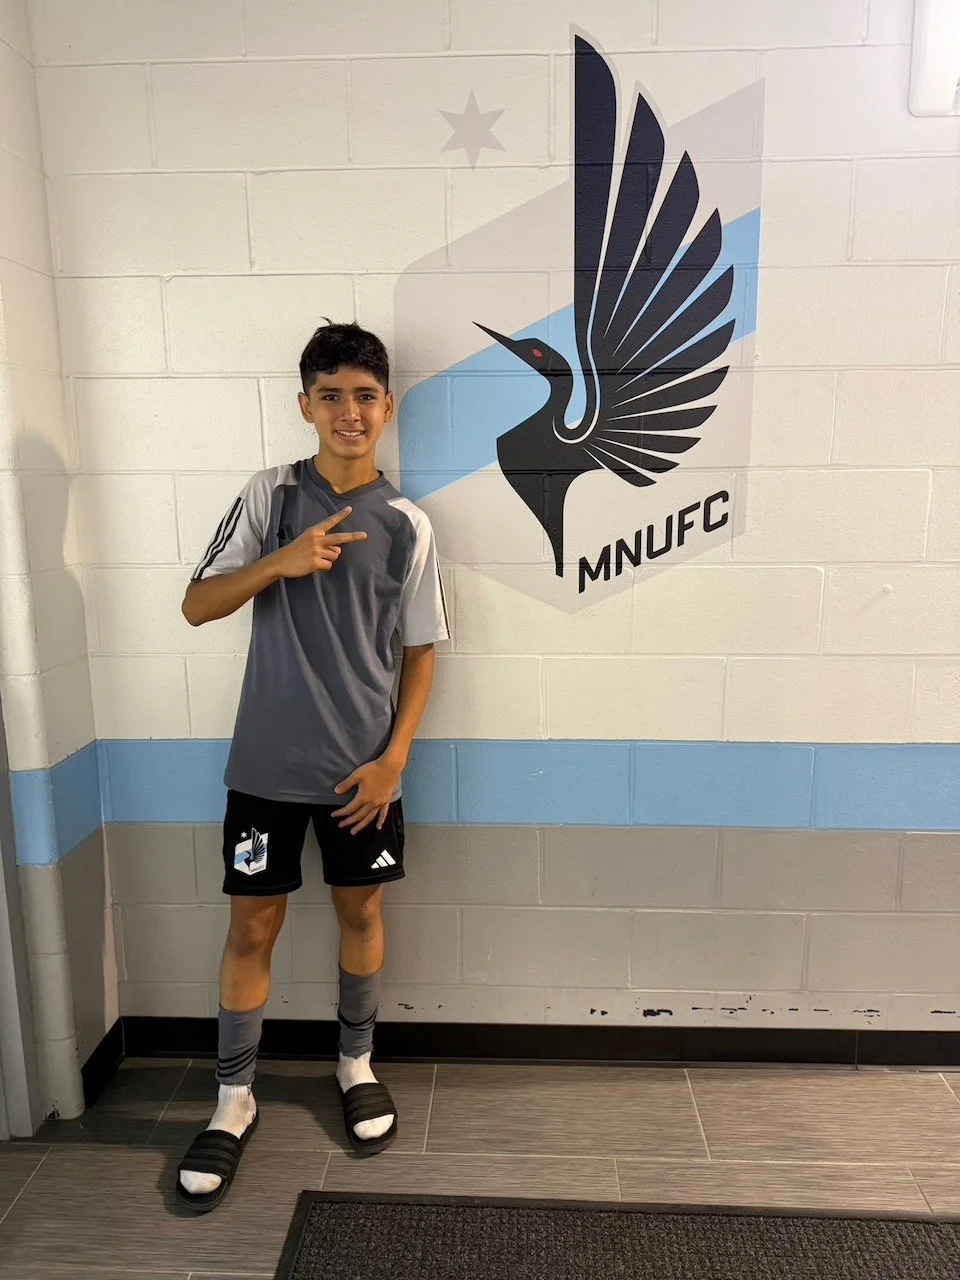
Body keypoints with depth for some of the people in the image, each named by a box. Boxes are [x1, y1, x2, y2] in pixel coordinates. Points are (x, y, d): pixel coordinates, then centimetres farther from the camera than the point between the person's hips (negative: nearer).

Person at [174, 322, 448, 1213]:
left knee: (360, 912, 15)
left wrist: (394, 756, -7)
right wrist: (282, 561, -21)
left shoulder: (407, 525, -2)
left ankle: (356, 1065, 39)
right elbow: (198, 606, -4)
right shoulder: (270, 496, -2)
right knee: (253, 925, 9)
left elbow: (421, 651, 1)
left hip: (361, 765, 1)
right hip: (267, 760, 0)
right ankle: (234, 1100, 30)